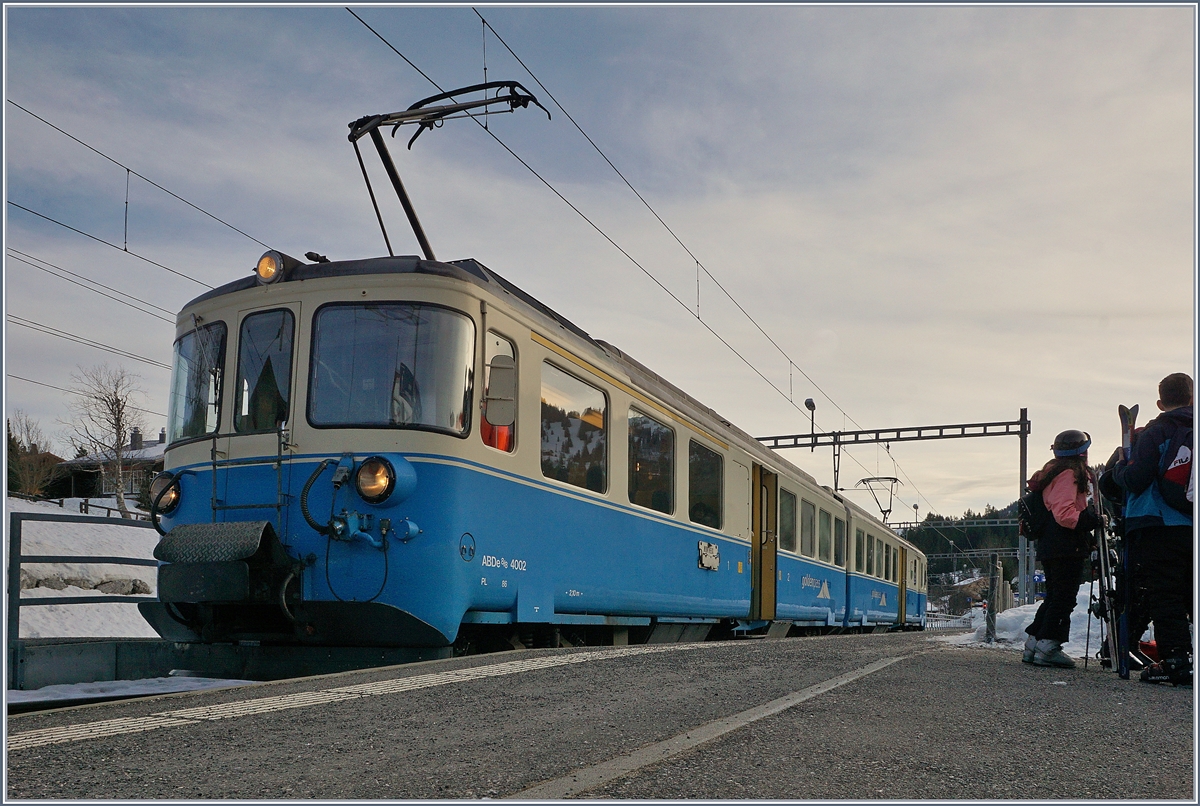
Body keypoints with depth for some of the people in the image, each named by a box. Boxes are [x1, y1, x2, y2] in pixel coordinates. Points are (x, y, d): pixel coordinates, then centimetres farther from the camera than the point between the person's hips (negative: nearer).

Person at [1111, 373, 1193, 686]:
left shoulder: (1156, 432, -8)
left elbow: (1135, 480, -14)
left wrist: (1119, 468, 6)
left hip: (1160, 526, -6)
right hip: (1194, 527, 6)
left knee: (1165, 596, -4)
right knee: (1193, 594, 12)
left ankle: (1175, 662, -8)